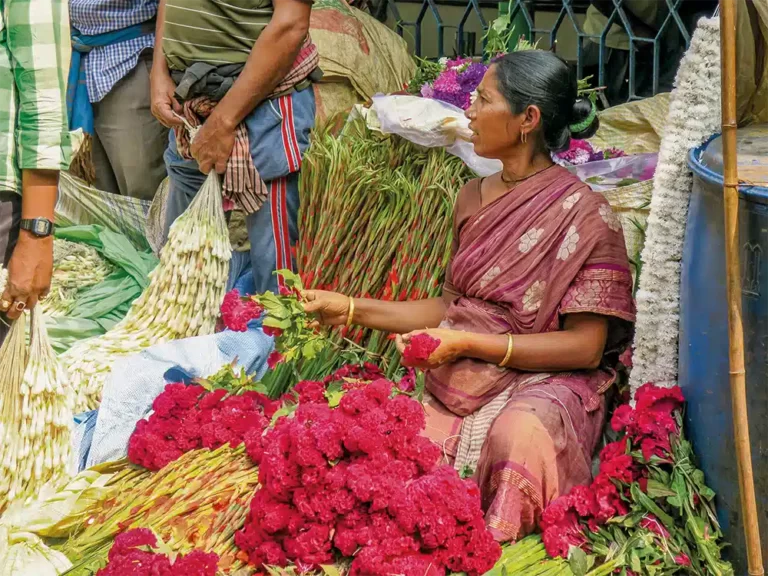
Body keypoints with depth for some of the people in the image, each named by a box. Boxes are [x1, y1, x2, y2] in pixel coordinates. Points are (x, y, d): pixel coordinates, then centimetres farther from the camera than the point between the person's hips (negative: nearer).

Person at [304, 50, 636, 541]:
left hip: (542, 380, -6)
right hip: (457, 382, 6)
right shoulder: (474, 198, 13)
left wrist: (467, 344, -16)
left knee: (519, 433, -39)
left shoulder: (584, 215, -9)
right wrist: (352, 310, 12)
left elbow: (585, 348, -11)